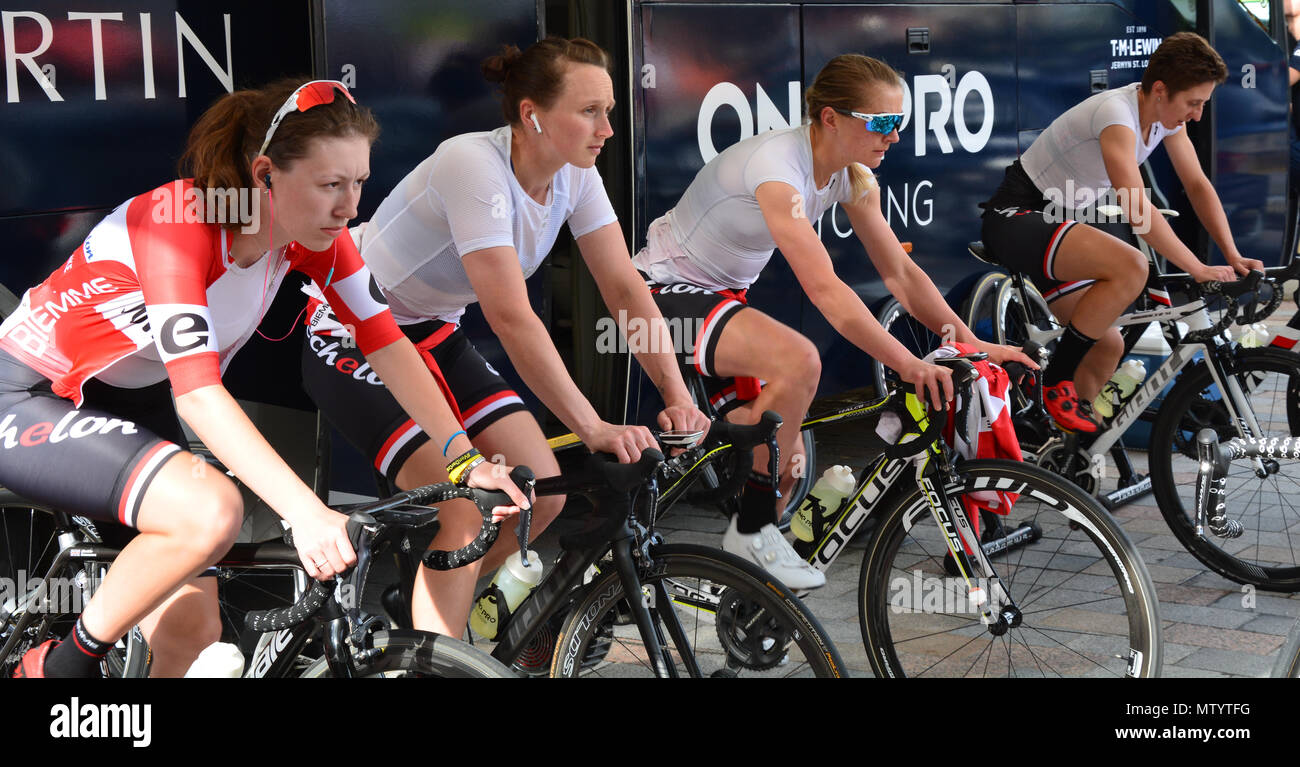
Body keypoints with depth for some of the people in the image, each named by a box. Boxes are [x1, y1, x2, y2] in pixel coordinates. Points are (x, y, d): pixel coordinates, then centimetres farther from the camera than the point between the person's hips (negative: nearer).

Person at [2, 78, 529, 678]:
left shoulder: (312, 233, -12)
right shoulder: (181, 222, -32)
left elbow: (387, 341, -9)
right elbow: (197, 392, -40)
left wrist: (465, 459, -19)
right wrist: (308, 514, -48)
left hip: (130, 399, 7)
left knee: (193, 632, -3)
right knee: (209, 511, -32)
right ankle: (62, 665, -10)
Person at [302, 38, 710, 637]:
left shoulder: (574, 175, -8)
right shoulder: (474, 166, -30)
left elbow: (625, 287, -9)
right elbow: (510, 316, -37)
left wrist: (679, 397, -22)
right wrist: (592, 428, -40)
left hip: (432, 335, 8)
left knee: (541, 495, -4)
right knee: (463, 509, -22)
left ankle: (419, 597, 18)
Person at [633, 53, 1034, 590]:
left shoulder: (853, 177, -4)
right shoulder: (776, 167, -31)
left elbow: (901, 273, -2)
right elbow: (825, 290, -39)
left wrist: (972, 344, -13)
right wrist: (911, 366, -45)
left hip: (724, 293, 9)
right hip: (665, 291, -9)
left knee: (785, 466, 0)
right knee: (799, 360, -34)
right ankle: (752, 531, -18)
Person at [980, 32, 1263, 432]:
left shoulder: (1166, 114, 2)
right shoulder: (1117, 114, -26)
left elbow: (1198, 185, 7)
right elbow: (1136, 209, -33)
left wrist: (1233, 256, -3)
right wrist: (1199, 270, -30)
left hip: (1056, 223, 10)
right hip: (1016, 217, -10)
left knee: (1107, 345, 8)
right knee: (1130, 267, -31)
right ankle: (1055, 383, -18)